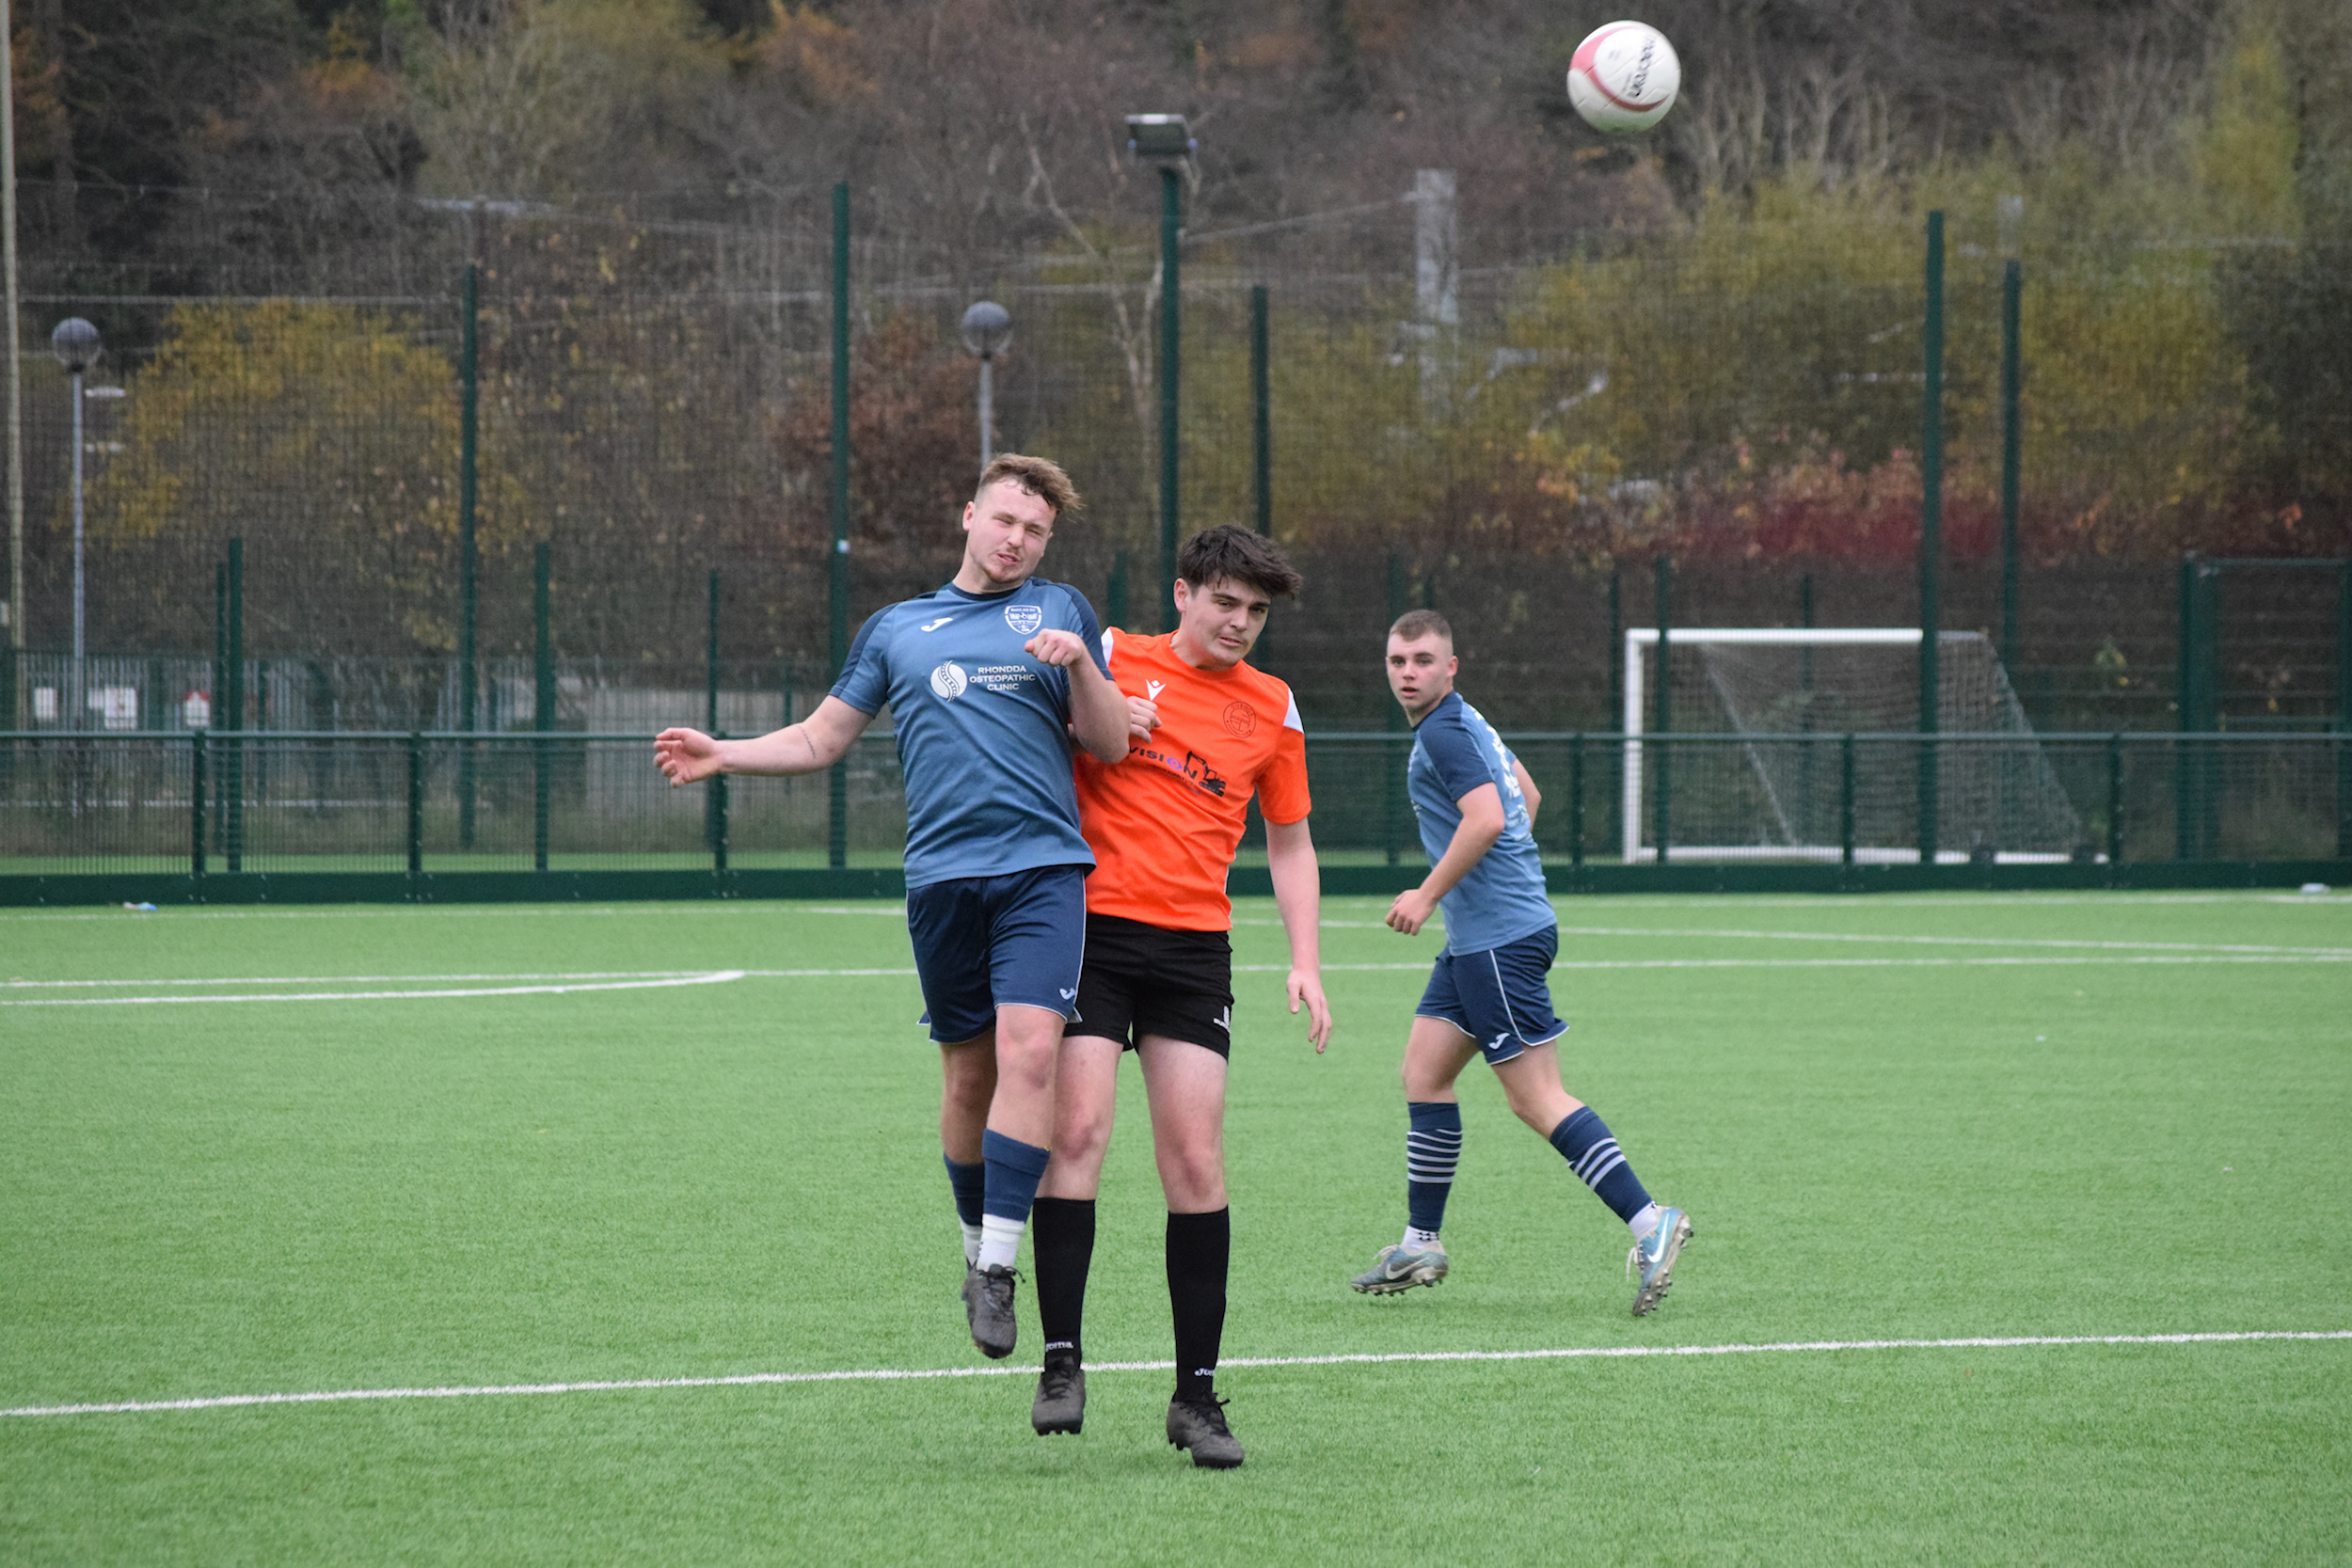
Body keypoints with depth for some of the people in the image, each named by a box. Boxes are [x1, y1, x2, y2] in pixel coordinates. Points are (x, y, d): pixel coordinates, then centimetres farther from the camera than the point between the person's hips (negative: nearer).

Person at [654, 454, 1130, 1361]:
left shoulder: (1059, 612, 13)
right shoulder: (896, 630, 19)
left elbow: (1110, 745, 8)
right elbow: (820, 740, 23)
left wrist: (1080, 662, -9)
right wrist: (723, 756, 10)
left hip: (1042, 868, -2)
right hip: (942, 874, 2)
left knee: (1029, 1048, -18)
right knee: (966, 1071, 5)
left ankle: (998, 1268, -18)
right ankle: (975, 1247, 21)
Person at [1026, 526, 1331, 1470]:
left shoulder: (1272, 708, 12)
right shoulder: (1110, 658, 4)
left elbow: (1289, 844, 19)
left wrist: (1305, 963, 8)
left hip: (1195, 947, 2)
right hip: (1091, 927, -2)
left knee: (1196, 1161, -4)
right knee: (1078, 1128, -15)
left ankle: (1196, 1393, 1)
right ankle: (1061, 1363, -10)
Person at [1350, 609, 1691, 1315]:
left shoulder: (1444, 734, -14)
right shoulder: (1465, 723, 17)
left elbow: (1486, 818, -27)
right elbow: (1527, 796, 29)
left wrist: (1427, 895, -20)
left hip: (1499, 939, -10)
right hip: (1477, 939, 10)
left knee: (1537, 1099, -11)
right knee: (1424, 1074, 12)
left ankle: (1648, 1223, -15)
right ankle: (1420, 1245, 17)